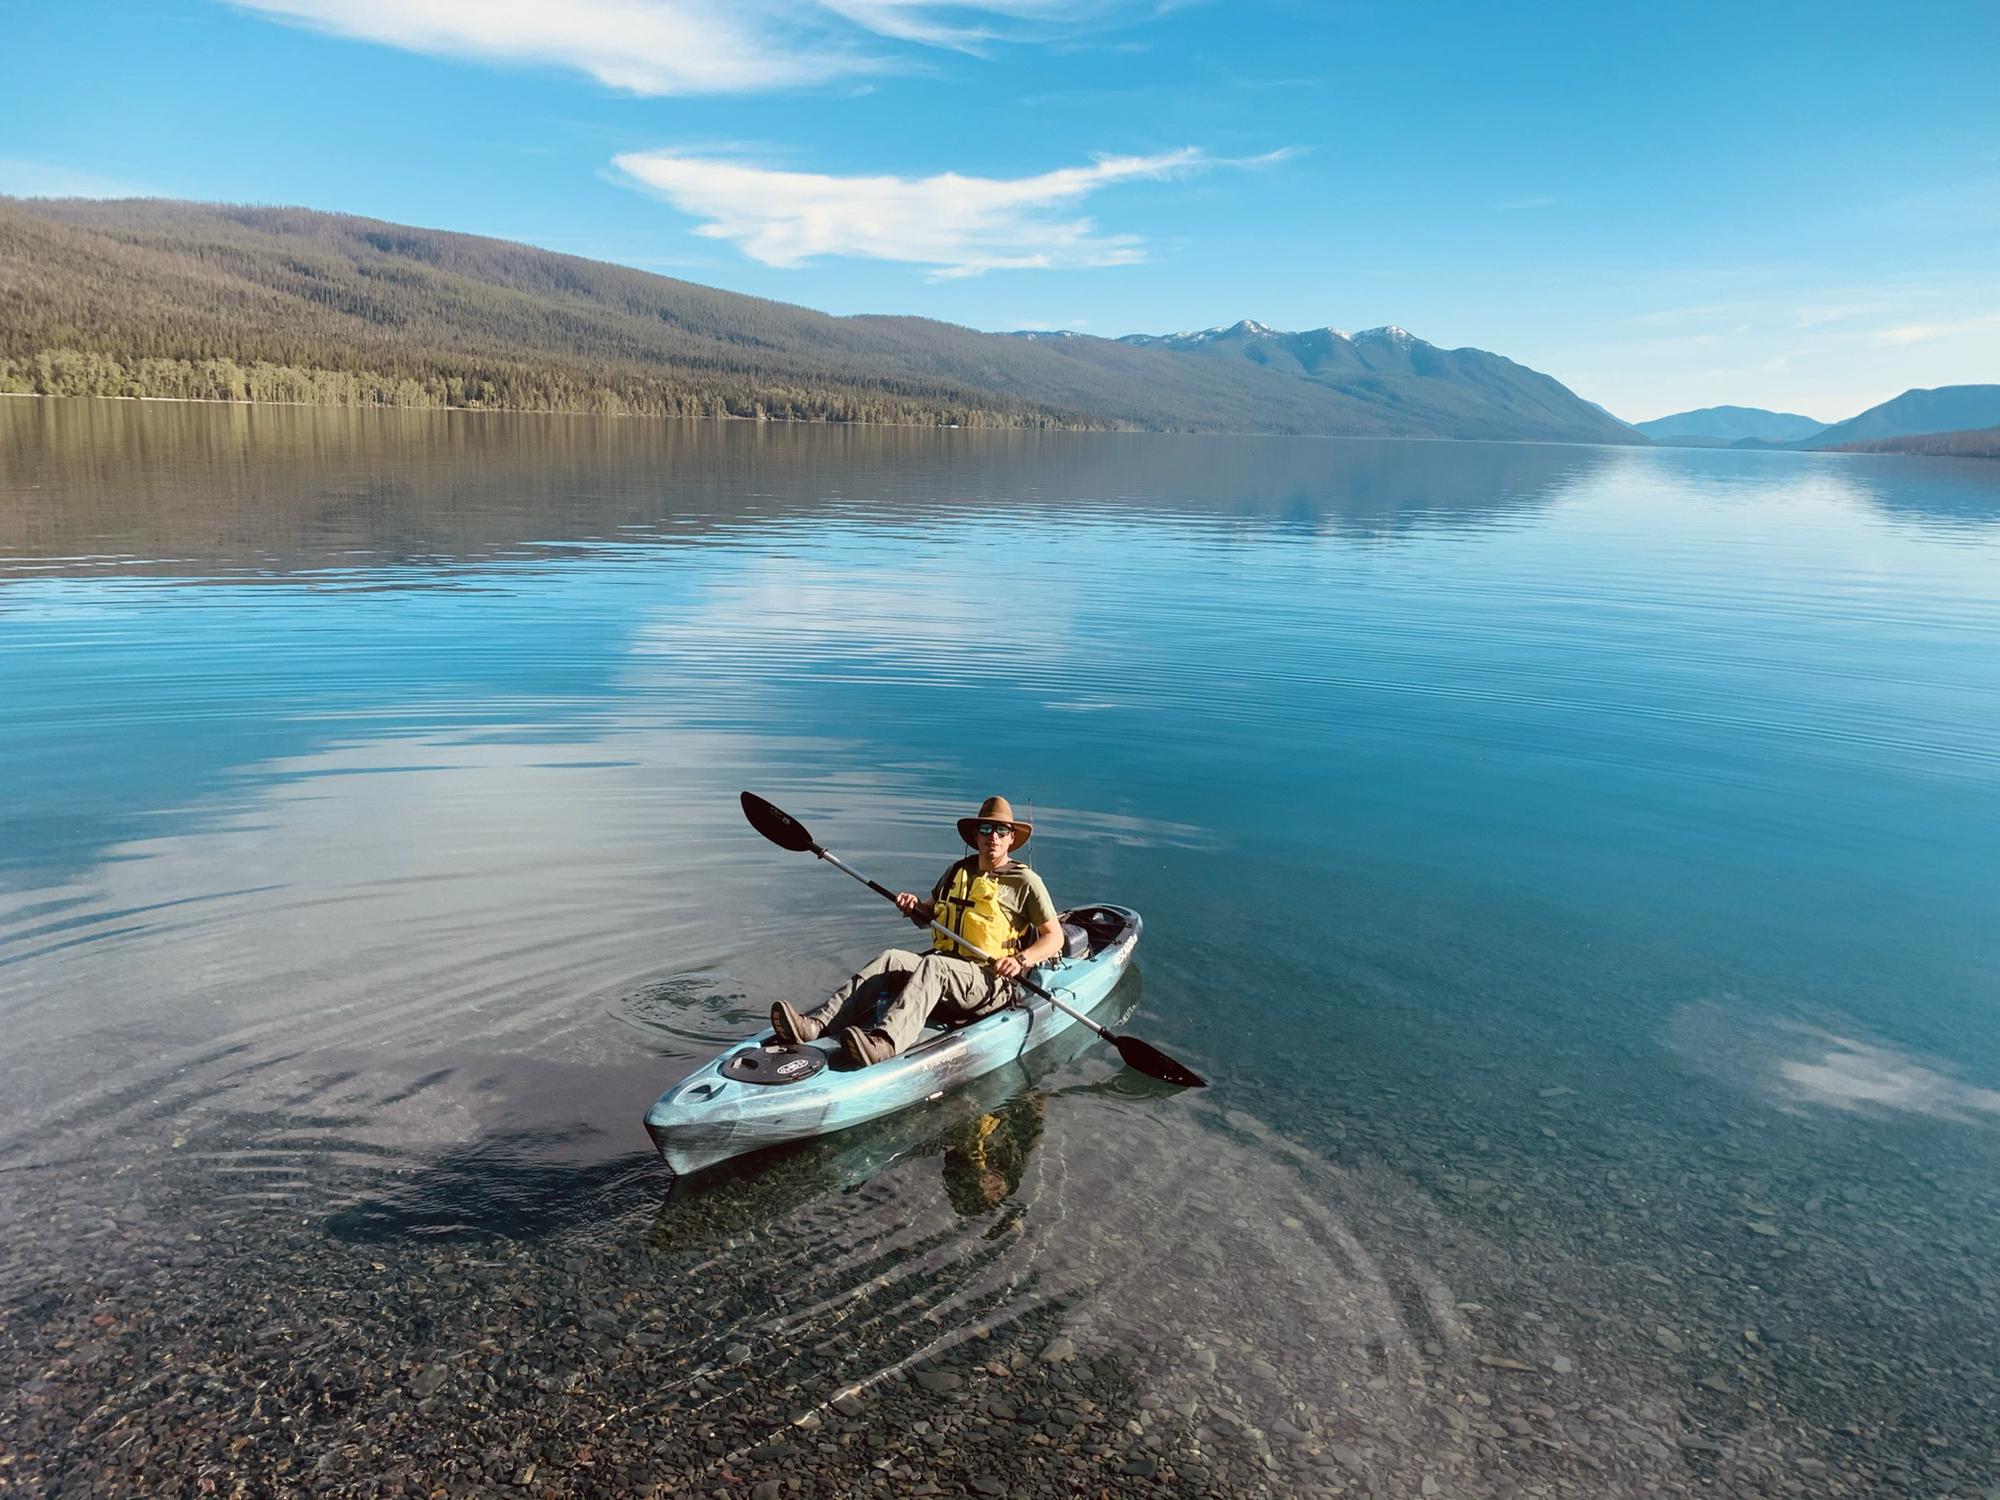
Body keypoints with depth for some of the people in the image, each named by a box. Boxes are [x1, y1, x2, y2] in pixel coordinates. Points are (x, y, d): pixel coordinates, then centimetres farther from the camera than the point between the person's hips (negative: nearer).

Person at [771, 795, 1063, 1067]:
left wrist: (1020, 960, -17)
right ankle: (816, 1024, -41)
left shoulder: (1026, 881, 2)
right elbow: (930, 915, 29)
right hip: (943, 966, 5)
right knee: (892, 959, -23)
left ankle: (883, 1042, -60)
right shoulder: (958, 870, 18)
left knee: (932, 965, -35)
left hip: (992, 981, -5)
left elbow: (1055, 937, 0)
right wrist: (916, 907, 5)